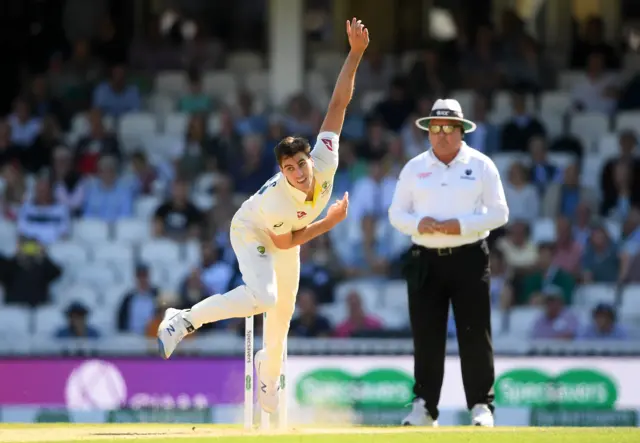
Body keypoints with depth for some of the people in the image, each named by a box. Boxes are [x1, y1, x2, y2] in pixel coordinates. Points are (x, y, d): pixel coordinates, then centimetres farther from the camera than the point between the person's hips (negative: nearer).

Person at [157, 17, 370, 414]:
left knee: (283, 309, 16)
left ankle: (269, 372, 41)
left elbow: (339, 103, -32)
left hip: (287, 233, 6)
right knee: (263, 297, -30)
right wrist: (330, 222, -25)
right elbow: (285, 243, -24)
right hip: (252, 231, -6)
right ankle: (185, 321, -16)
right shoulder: (276, 200, -42)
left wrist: (356, 53, -38)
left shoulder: (325, 159, -34)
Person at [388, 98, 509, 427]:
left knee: (475, 335, -5)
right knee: (426, 336, 2)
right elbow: (396, 214, 9)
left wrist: (461, 225, -15)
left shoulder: (481, 165, 4)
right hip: (425, 261, 2)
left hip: (469, 258, -2)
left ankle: (481, 406, 0)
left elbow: (499, 213, 0)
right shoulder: (414, 168, 10)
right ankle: (424, 407, 8)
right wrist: (419, 224, -12)